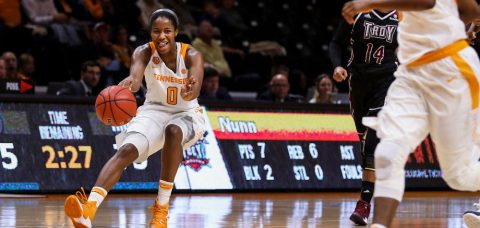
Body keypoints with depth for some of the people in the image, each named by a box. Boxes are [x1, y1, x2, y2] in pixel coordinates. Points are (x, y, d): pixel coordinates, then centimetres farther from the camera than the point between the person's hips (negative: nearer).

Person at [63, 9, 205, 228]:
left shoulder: (191, 56, -19)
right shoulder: (144, 52, -16)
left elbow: (193, 92, -36)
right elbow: (135, 77, -38)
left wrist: (190, 91, -61)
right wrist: (128, 83, -63)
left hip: (186, 114, -1)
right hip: (154, 111, 1)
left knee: (174, 131, -36)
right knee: (126, 151, -24)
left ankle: (161, 208, -24)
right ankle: (88, 210, -42)